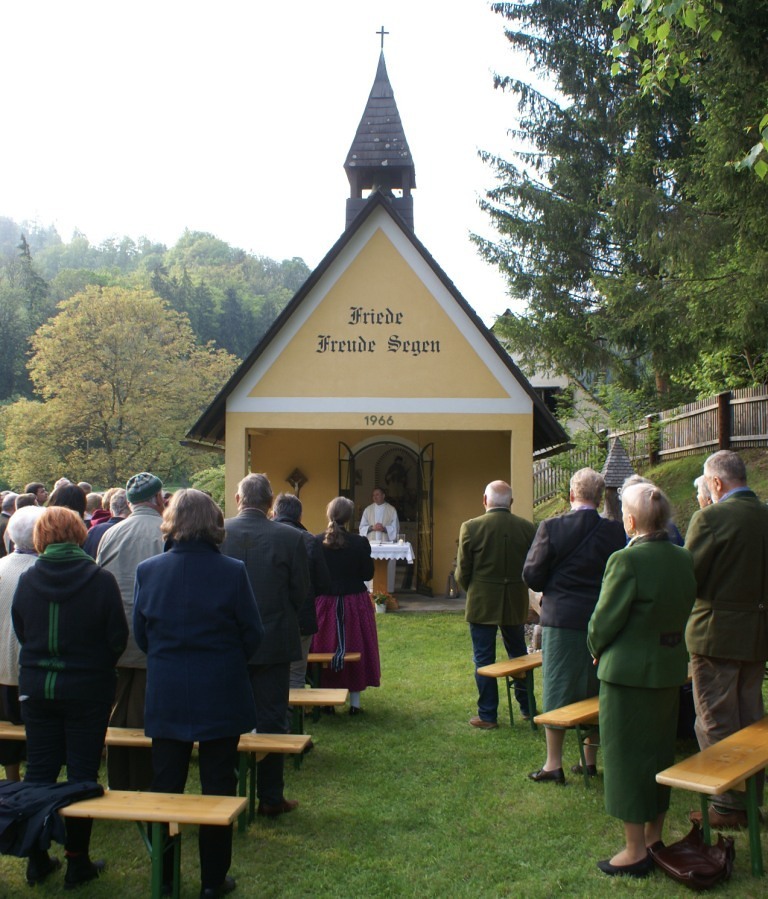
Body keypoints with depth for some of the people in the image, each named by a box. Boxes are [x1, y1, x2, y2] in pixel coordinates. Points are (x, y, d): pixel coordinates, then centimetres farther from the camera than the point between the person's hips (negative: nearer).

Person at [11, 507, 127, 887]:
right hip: (88, 688, -3)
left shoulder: (26, 580, -6)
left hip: (36, 688, 3)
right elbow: (118, 636, -10)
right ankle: (77, 862, 13)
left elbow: (19, 631, 6)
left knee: (38, 770, 13)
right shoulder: (100, 580, -14)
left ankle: (37, 859, 21)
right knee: (82, 774, 7)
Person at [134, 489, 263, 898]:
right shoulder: (232, 572, -12)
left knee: (165, 785, 14)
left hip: (165, 695, 2)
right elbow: (251, 634, -5)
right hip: (221, 696, -2)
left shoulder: (148, 570, -6)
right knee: (218, 787, 9)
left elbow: (140, 633, 4)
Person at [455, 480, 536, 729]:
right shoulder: (527, 528, -5)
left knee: (483, 659, 6)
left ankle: (487, 715, 11)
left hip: (482, 604, -3)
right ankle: (526, 707, 30)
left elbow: (462, 572, -7)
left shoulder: (471, 527, -12)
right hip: (516, 604, 3)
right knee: (519, 655, 19)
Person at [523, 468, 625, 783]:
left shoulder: (551, 528, -12)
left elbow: (532, 575, -9)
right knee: (593, 691, 15)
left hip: (561, 619, -3)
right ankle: (590, 760, 24)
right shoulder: (615, 531, -6)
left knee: (557, 689, 6)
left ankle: (554, 764, 10)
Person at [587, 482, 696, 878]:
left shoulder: (626, 560, -22)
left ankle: (635, 850, 12)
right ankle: (655, 836, 32)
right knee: (659, 751, 19)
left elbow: (604, 620, -18)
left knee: (626, 755, 5)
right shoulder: (684, 559, 0)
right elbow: (684, 610, 8)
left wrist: (597, 649, 1)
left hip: (629, 670, -7)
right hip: (671, 670, 7)